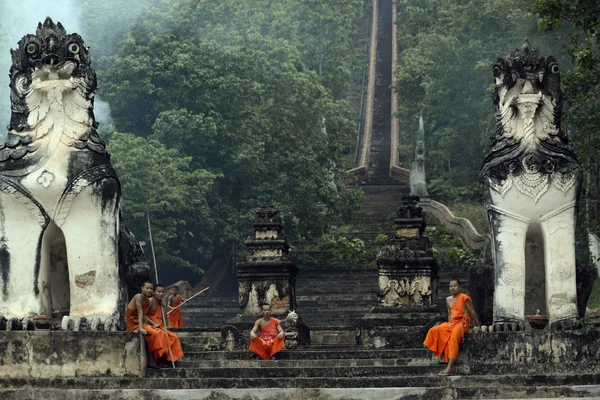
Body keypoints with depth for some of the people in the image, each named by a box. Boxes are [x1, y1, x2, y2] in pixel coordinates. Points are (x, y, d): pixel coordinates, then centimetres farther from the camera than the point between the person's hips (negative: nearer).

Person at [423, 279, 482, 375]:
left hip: (461, 323, -8)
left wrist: (479, 326, 1)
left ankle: (450, 367, -42)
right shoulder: (448, 300, 18)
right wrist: (449, 325, 13)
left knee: (453, 338, -33)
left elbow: (472, 312, -1)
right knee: (433, 331, -9)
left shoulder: (464, 298, -3)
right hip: (450, 324, 8)